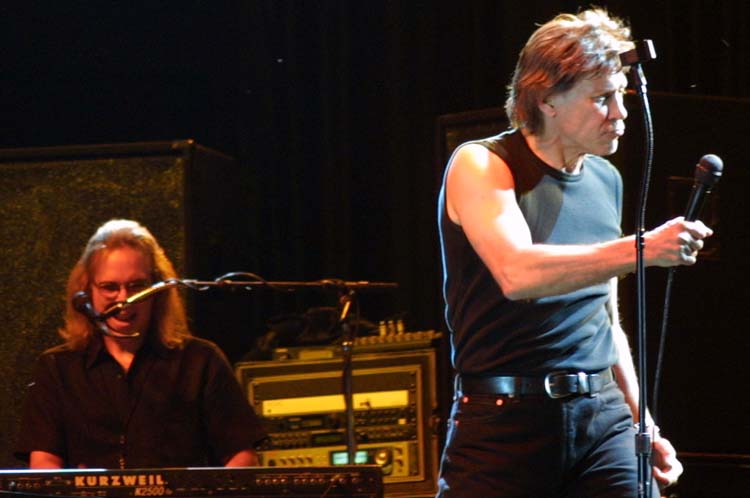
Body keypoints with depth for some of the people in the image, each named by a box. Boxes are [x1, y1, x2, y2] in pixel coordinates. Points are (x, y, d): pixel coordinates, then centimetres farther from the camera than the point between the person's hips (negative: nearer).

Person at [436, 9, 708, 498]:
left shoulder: (606, 182, 14)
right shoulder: (481, 167, -6)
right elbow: (516, 273, -25)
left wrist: (643, 423, 18)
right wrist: (640, 249, -31)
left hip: (603, 417, 5)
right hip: (505, 421, -5)